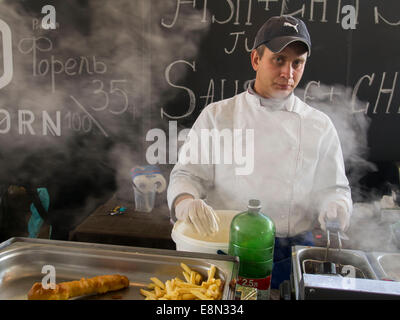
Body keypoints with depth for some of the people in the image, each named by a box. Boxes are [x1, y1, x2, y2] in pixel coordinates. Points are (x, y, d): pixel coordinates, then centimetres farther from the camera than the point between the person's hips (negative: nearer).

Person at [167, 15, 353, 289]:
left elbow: (332, 188, 13)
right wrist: (186, 201, -20)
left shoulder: (320, 126, 11)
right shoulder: (217, 115, 7)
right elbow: (187, 174, 4)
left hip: (291, 254, 2)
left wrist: (336, 207, -12)